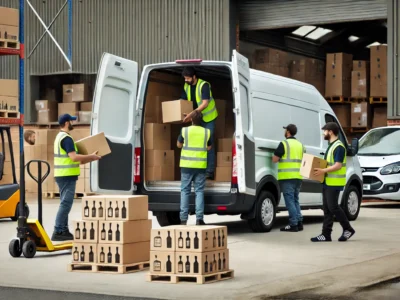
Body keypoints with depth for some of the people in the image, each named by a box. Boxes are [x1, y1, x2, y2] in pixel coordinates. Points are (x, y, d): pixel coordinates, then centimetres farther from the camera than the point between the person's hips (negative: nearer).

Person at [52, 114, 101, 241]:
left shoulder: (60, 137, 17)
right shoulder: (66, 138, -16)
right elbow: (74, 157, -24)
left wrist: (89, 158, 20)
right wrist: (91, 156, -14)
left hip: (62, 175, 10)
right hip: (67, 175, -10)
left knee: (65, 203, 13)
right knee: (66, 203, -10)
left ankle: (64, 231, 15)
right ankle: (58, 232, -12)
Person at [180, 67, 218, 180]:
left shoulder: (204, 85, -21)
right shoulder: (186, 86, 2)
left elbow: (205, 103, -28)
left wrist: (192, 113, -38)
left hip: (208, 117, -7)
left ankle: (210, 171, -7)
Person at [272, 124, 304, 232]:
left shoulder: (284, 144, -9)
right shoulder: (300, 145, 14)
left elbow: (274, 159, -9)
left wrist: (280, 156, 10)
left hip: (287, 177, -7)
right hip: (298, 177, 7)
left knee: (290, 200, -4)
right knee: (295, 200, 16)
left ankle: (293, 224, -6)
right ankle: (299, 222, 14)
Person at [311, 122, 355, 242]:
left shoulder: (338, 147, -14)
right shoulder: (331, 146, 18)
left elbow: (338, 165, -21)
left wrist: (323, 171, -25)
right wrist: (319, 169, 14)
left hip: (334, 183, -10)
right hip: (327, 182, 10)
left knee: (333, 207, -8)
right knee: (327, 209, 8)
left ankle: (348, 229, 4)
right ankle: (326, 235, 8)